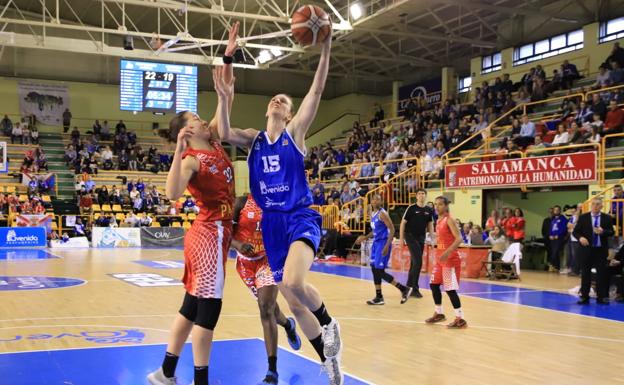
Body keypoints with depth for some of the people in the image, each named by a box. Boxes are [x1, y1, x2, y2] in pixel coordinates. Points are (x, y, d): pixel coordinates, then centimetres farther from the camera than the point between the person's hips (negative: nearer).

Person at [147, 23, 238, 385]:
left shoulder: (214, 142, 10)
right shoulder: (191, 159, -13)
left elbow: (226, 101, 12)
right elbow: (173, 194, -32)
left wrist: (228, 58, 6)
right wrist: (179, 150, -37)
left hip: (216, 231, 9)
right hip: (210, 233, -9)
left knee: (193, 306, 14)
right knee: (208, 306, -4)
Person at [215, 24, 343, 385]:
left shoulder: (296, 131, 3)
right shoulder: (254, 138, 11)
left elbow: (317, 90, -8)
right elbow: (224, 135, -7)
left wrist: (325, 48, -15)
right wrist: (226, 96, -16)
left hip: (301, 218, -4)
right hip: (272, 223, 5)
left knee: (294, 282, -31)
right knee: (294, 302, 8)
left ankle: (330, 324, 1)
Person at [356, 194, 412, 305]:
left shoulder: (382, 213, -14)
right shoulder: (372, 214, 13)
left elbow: (392, 229, -19)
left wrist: (387, 245, -25)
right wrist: (364, 238, 15)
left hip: (383, 243, -9)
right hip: (376, 243, 9)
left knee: (380, 271, -10)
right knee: (375, 270, 9)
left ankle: (404, 289, 0)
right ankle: (379, 297, 16)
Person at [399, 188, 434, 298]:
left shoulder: (429, 210, 5)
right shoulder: (411, 208, -8)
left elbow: (430, 225, 14)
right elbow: (403, 223, -5)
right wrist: (401, 238, -9)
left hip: (421, 238, 5)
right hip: (410, 236, -5)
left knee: (414, 262, 11)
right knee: (418, 262, -14)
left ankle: (409, 286, 20)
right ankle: (415, 288, -7)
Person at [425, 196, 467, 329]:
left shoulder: (450, 220, -14)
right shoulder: (438, 221, 12)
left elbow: (459, 239, -24)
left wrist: (447, 252, -35)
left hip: (450, 259, -9)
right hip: (440, 257, 9)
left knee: (450, 289, -9)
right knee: (434, 284, 14)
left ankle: (460, 319, -3)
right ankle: (439, 314, 28)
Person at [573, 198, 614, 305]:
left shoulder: (607, 218, 4)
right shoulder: (583, 217, 2)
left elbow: (611, 232, 0)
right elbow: (575, 231, 1)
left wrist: (603, 232, -20)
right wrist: (580, 237, -19)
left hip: (601, 250, 0)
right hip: (586, 250, 0)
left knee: (602, 274, 1)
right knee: (585, 274, 5)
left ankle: (602, 297, 8)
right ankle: (584, 297, 12)